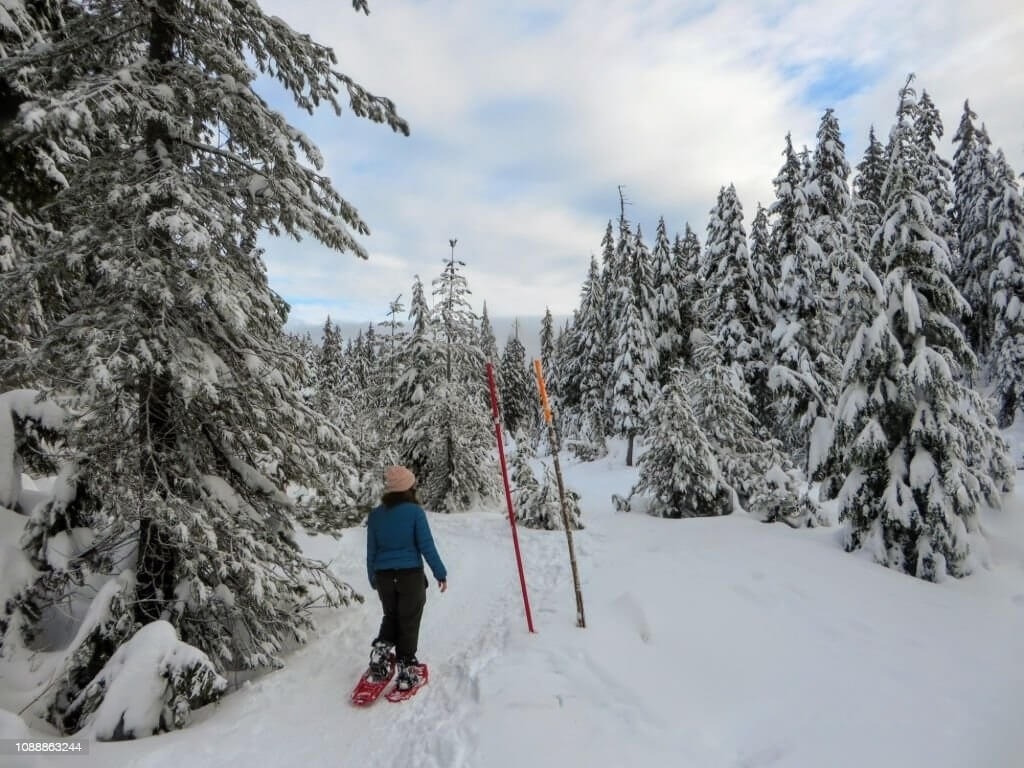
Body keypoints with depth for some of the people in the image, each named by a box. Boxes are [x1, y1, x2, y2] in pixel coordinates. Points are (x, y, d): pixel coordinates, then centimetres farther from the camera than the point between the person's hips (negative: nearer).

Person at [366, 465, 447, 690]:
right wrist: (440, 573, 0)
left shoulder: (375, 514, 1)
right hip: (411, 575, -4)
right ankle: (406, 668, 11)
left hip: (384, 576, 4)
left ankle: (382, 647, 3)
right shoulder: (415, 511, -11)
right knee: (408, 622, 8)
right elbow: (426, 546, -10)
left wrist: (373, 579, 19)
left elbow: (371, 552, 7)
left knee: (391, 616, 24)